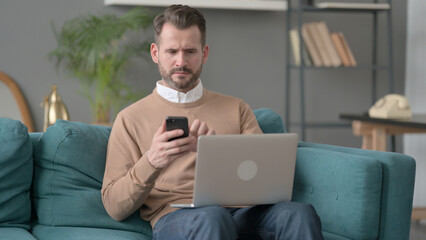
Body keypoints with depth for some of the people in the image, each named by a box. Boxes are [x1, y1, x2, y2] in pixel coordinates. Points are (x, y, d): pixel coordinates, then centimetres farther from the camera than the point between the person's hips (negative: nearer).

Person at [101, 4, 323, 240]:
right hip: (174, 217, -2)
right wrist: (150, 162, -15)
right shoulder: (130, 119, 14)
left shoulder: (236, 109, 23)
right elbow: (114, 207, 5)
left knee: (300, 214, -32)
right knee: (211, 217, -40)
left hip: (241, 212, 2)